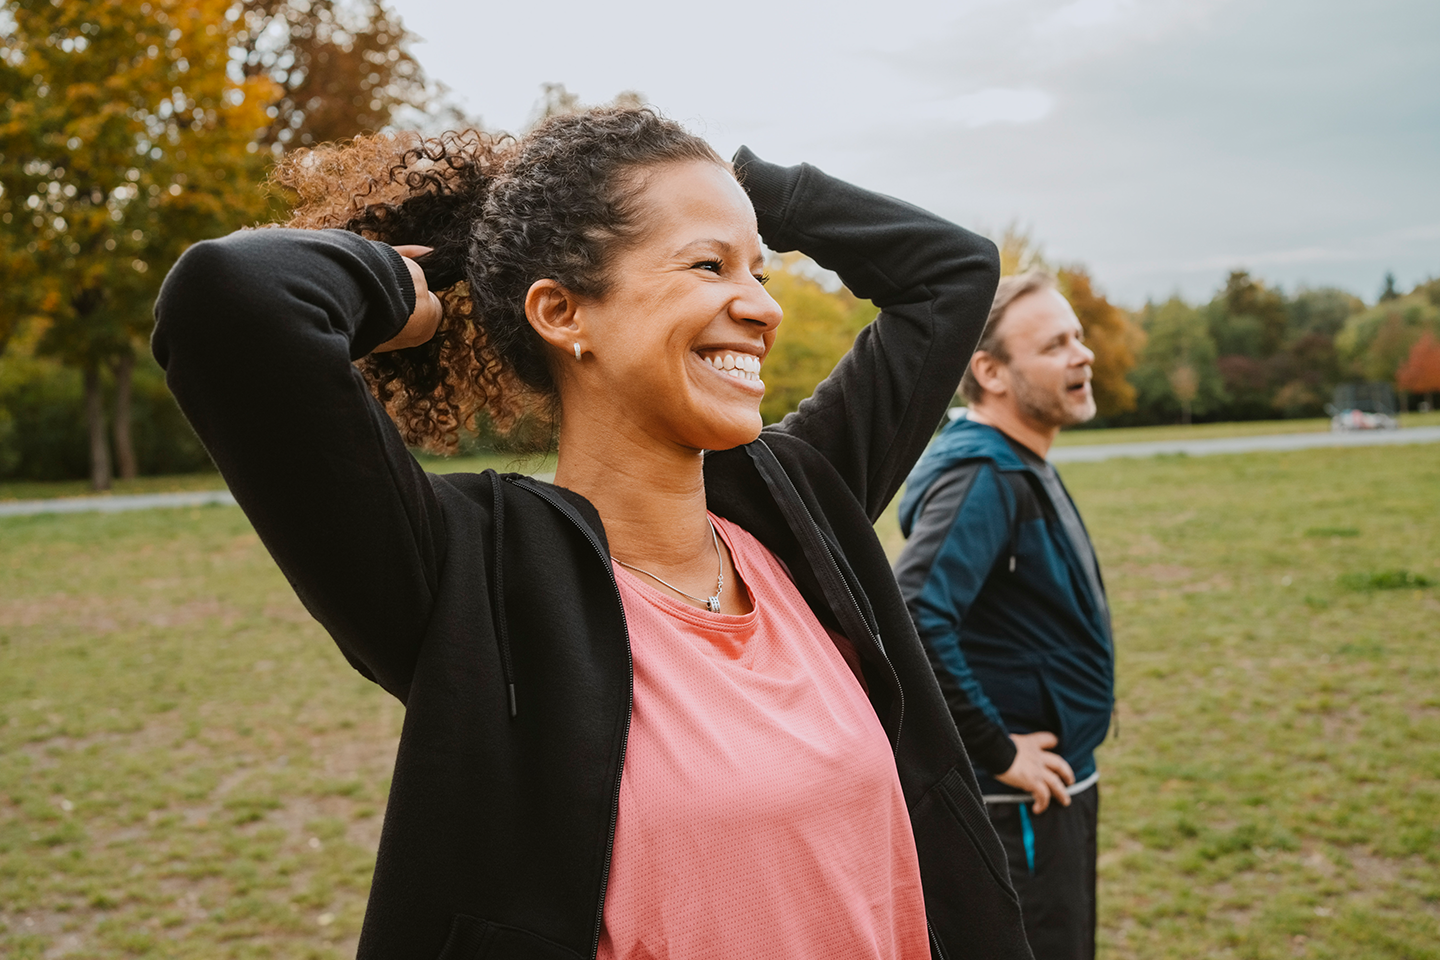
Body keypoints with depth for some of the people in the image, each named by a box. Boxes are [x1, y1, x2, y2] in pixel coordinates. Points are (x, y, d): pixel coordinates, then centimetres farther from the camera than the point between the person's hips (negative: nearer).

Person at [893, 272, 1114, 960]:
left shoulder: (1021, 466, 10)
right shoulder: (980, 475, -22)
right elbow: (914, 622, -35)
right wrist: (999, 752, -25)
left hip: (1057, 786, 10)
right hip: (1020, 803, -10)